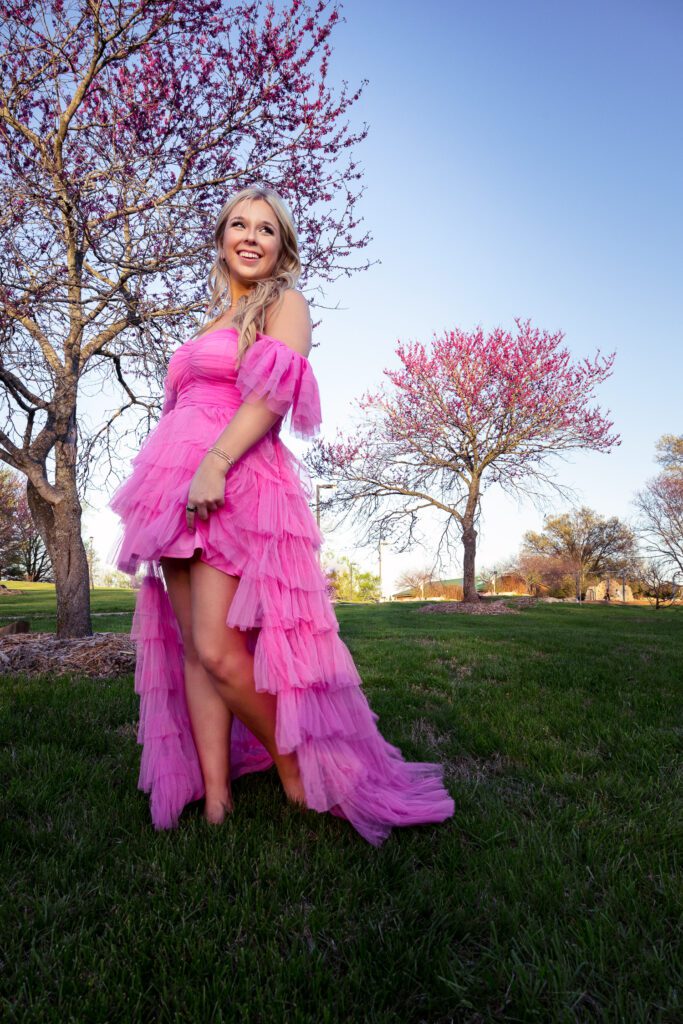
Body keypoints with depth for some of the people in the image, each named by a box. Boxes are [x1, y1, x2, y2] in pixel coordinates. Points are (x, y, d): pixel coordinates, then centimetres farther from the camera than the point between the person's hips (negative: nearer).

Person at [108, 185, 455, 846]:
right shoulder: (213, 321, 27)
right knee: (192, 648, 2)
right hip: (177, 483, 8)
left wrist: (215, 462, -23)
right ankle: (214, 799, 10)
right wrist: (170, 481, 19)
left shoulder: (284, 302, 6)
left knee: (217, 649, -15)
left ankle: (296, 773, 6)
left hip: (234, 483, -7)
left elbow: (273, 393, -11)